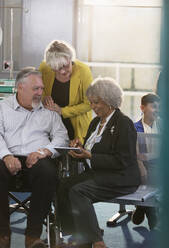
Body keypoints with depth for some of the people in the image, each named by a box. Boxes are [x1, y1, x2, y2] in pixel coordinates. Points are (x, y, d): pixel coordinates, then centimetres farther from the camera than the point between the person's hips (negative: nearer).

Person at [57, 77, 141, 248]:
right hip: (96, 173, 8)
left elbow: (122, 161, -17)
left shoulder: (124, 124, -10)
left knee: (78, 191, -28)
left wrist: (90, 156, -19)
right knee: (63, 187, -17)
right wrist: (80, 146, 1)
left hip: (120, 178, -8)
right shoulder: (96, 122, 17)